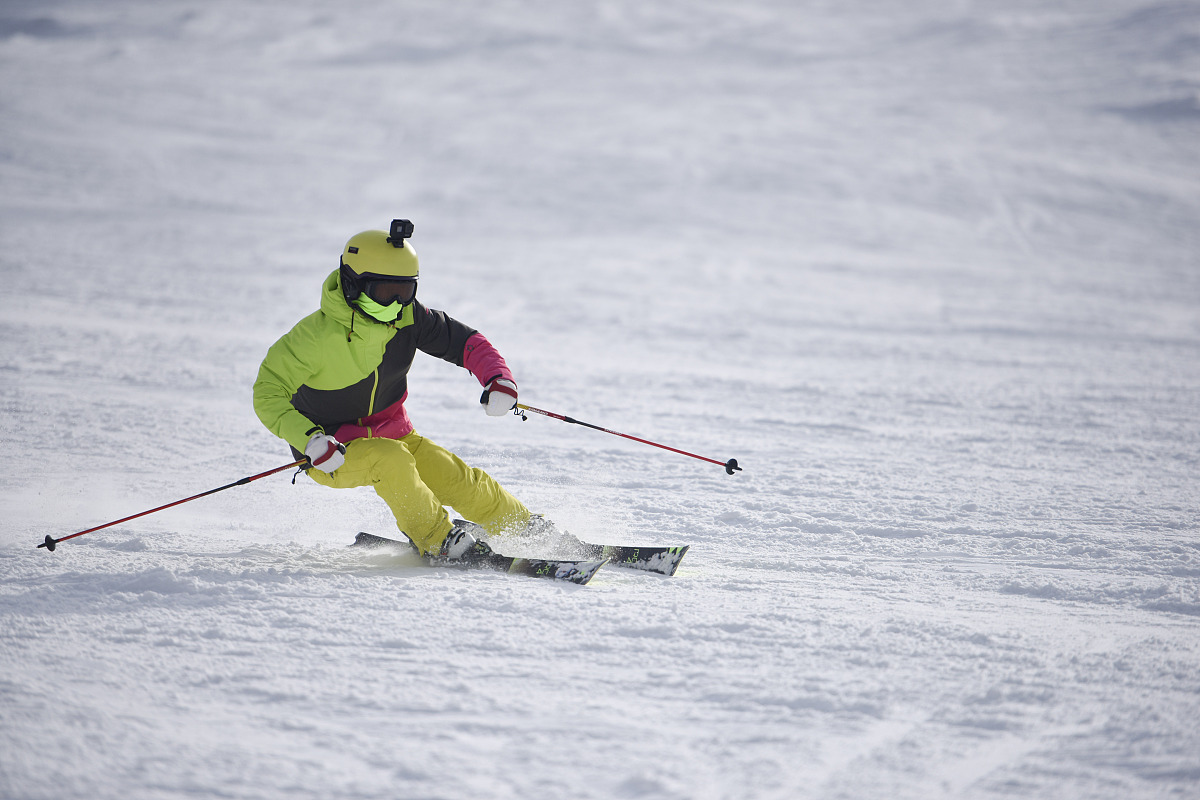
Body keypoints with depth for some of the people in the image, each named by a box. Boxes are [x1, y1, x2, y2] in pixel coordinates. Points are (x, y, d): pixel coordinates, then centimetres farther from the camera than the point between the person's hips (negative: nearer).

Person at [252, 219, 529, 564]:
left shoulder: (406, 316, -11)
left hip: (392, 433, 5)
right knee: (390, 459, -34)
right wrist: (311, 441, -38)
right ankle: (438, 542, -20)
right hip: (331, 452, -5)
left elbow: (464, 341, -1)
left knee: (462, 482, -4)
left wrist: (498, 378, -20)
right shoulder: (317, 335, -26)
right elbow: (269, 395, -24)